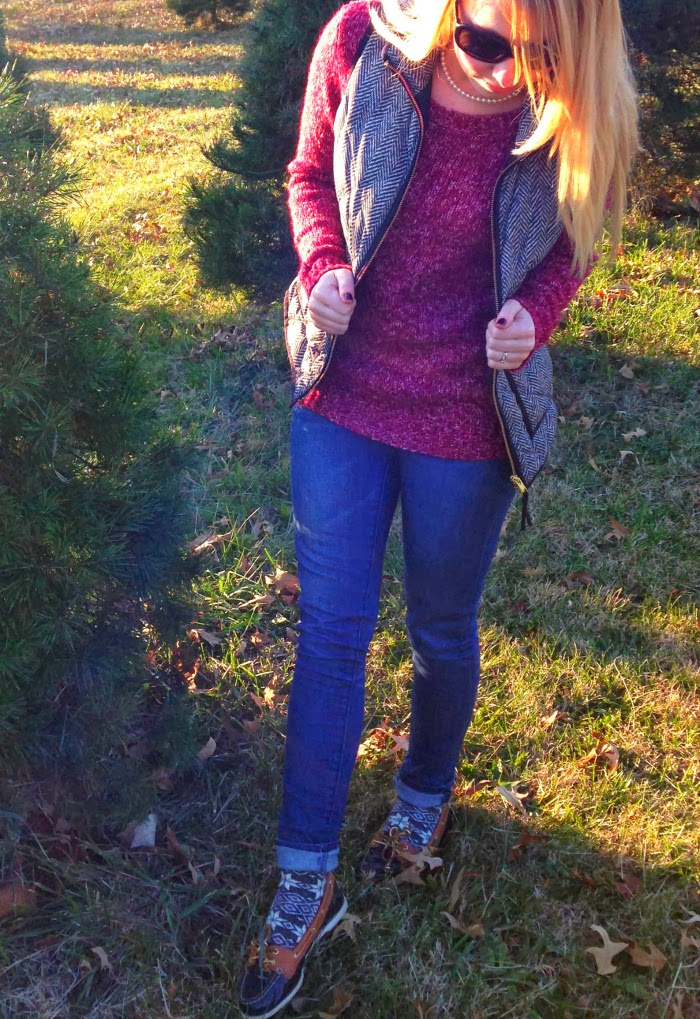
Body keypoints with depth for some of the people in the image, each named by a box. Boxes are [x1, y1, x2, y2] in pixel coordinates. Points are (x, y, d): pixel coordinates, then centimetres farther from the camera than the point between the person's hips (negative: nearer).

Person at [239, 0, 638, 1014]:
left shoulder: (573, 114, -13)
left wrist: (532, 314, -16)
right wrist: (324, 266, -15)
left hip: (466, 422, 0)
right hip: (344, 397, 1)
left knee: (442, 630, 15)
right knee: (330, 631, 5)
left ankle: (426, 796, 47)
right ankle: (307, 885, 22)